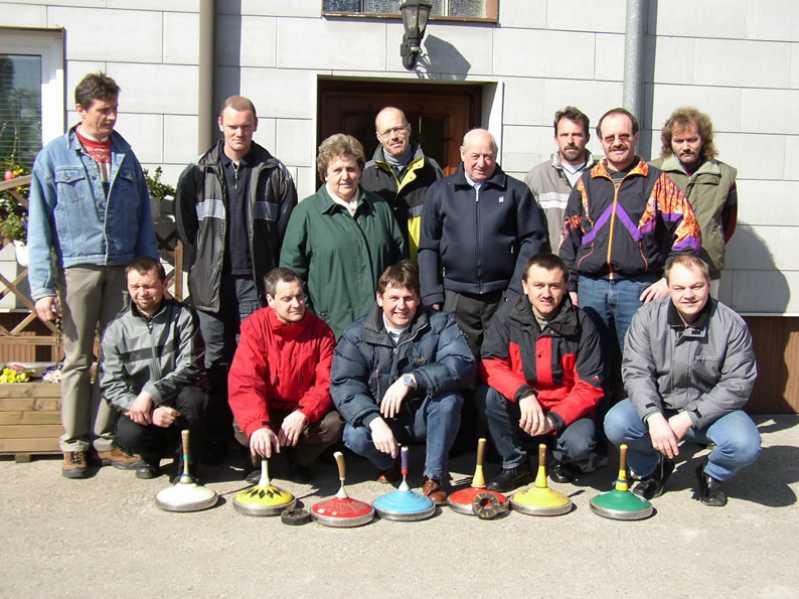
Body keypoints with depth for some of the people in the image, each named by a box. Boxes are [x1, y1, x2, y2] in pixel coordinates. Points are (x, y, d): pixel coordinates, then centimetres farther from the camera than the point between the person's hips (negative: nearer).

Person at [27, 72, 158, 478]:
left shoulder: (126, 156, 12)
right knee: (77, 360, 4)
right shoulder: (54, 156, 2)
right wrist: (42, 287, -8)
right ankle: (74, 445, 15)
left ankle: (106, 440, 17)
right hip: (77, 268, -3)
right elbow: (39, 227, -1)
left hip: (123, 269, 3)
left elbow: (144, 220, 13)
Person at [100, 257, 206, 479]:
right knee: (128, 435, -31)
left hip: (177, 403, -1)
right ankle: (152, 454, 8)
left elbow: (190, 367, -14)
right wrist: (151, 412, -22)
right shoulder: (116, 329, -1)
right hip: (138, 405, 1)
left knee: (192, 397, -35)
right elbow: (111, 386, -6)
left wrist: (150, 394, -27)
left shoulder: (183, 317, -5)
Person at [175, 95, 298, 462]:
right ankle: (217, 439, 16)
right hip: (212, 284, 1)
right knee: (217, 361, 7)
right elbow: (185, 228, 10)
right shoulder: (198, 173, 8)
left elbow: (286, 229, 3)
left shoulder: (274, 173, 5)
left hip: (256, 282, -1)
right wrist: (199, 269, 4)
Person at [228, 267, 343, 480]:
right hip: (267, 410, -1)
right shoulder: (255, 325, -12)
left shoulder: (320, 330, -8)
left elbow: (327, 382, -12)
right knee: (243, 428, -30)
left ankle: (300, 460, 4)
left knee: (334, 423, -27)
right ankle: (261, 459, 6)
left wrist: (303, 414, -32)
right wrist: (258, 425, -39)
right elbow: (244, 381, -22)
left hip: (305, 412, 1)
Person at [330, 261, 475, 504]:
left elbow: (463, 365, -24)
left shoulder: (440, 324, -7)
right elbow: (343, 384, -17)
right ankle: (390, 465, 6)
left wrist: (411, 380, -36)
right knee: (354, 436, -29)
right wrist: (374, 421, -34)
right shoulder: (357, 335, -5)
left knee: (449, 396, -30)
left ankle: (435, 475, -12)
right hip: (381, 418, 1)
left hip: (425, 417, 0)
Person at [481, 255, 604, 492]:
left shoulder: (581, 325, -8)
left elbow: (590, 387, -10)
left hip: (566, 412, -1)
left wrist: (555, 418, -24)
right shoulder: (506, 320, -3)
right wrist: (523, 393, -32)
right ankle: (515, 464, -5)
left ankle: (563, 461, 9)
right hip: (523, 412, 2)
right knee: (494, 395, -27)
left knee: (579, 446, -31)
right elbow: (490, 365, -15)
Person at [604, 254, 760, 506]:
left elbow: (738, 384, -12)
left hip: (709, 410, -1)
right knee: (615, 424, -27)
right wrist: (654, 418, -30)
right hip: (657, 407, 1)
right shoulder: (647, 318, -7)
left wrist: (689, 419, -21)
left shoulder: (732, 324, -10)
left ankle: (711, 475, 9)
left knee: (745, 445, -30)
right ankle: (652, 468, 8)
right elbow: (636, 372, -13)